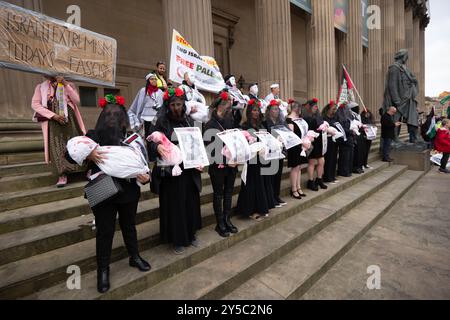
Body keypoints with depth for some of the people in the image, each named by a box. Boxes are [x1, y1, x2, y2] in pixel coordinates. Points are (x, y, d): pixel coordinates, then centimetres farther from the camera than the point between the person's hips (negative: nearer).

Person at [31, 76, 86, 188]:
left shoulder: (68, 85, 13)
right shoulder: (40, 87, 13)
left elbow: (77, 101, -2)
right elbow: (35, 104, 1)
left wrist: (65, 85, -10)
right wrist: (53, 115, -12)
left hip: (69, 118, 0)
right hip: (52, 121, 0)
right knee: (56, 145, -11)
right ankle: (62, 175, -13)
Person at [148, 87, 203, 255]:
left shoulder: (188, 120, 7)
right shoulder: (162, 121, -5)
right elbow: (152, 141, -13)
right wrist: (157, 146, -35)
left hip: (189, 169, 4)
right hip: (170, 170, -4)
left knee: (191, 202, 13)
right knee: (174, 205, 5)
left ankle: (190, 234, 34)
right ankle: (177, 239, 23)